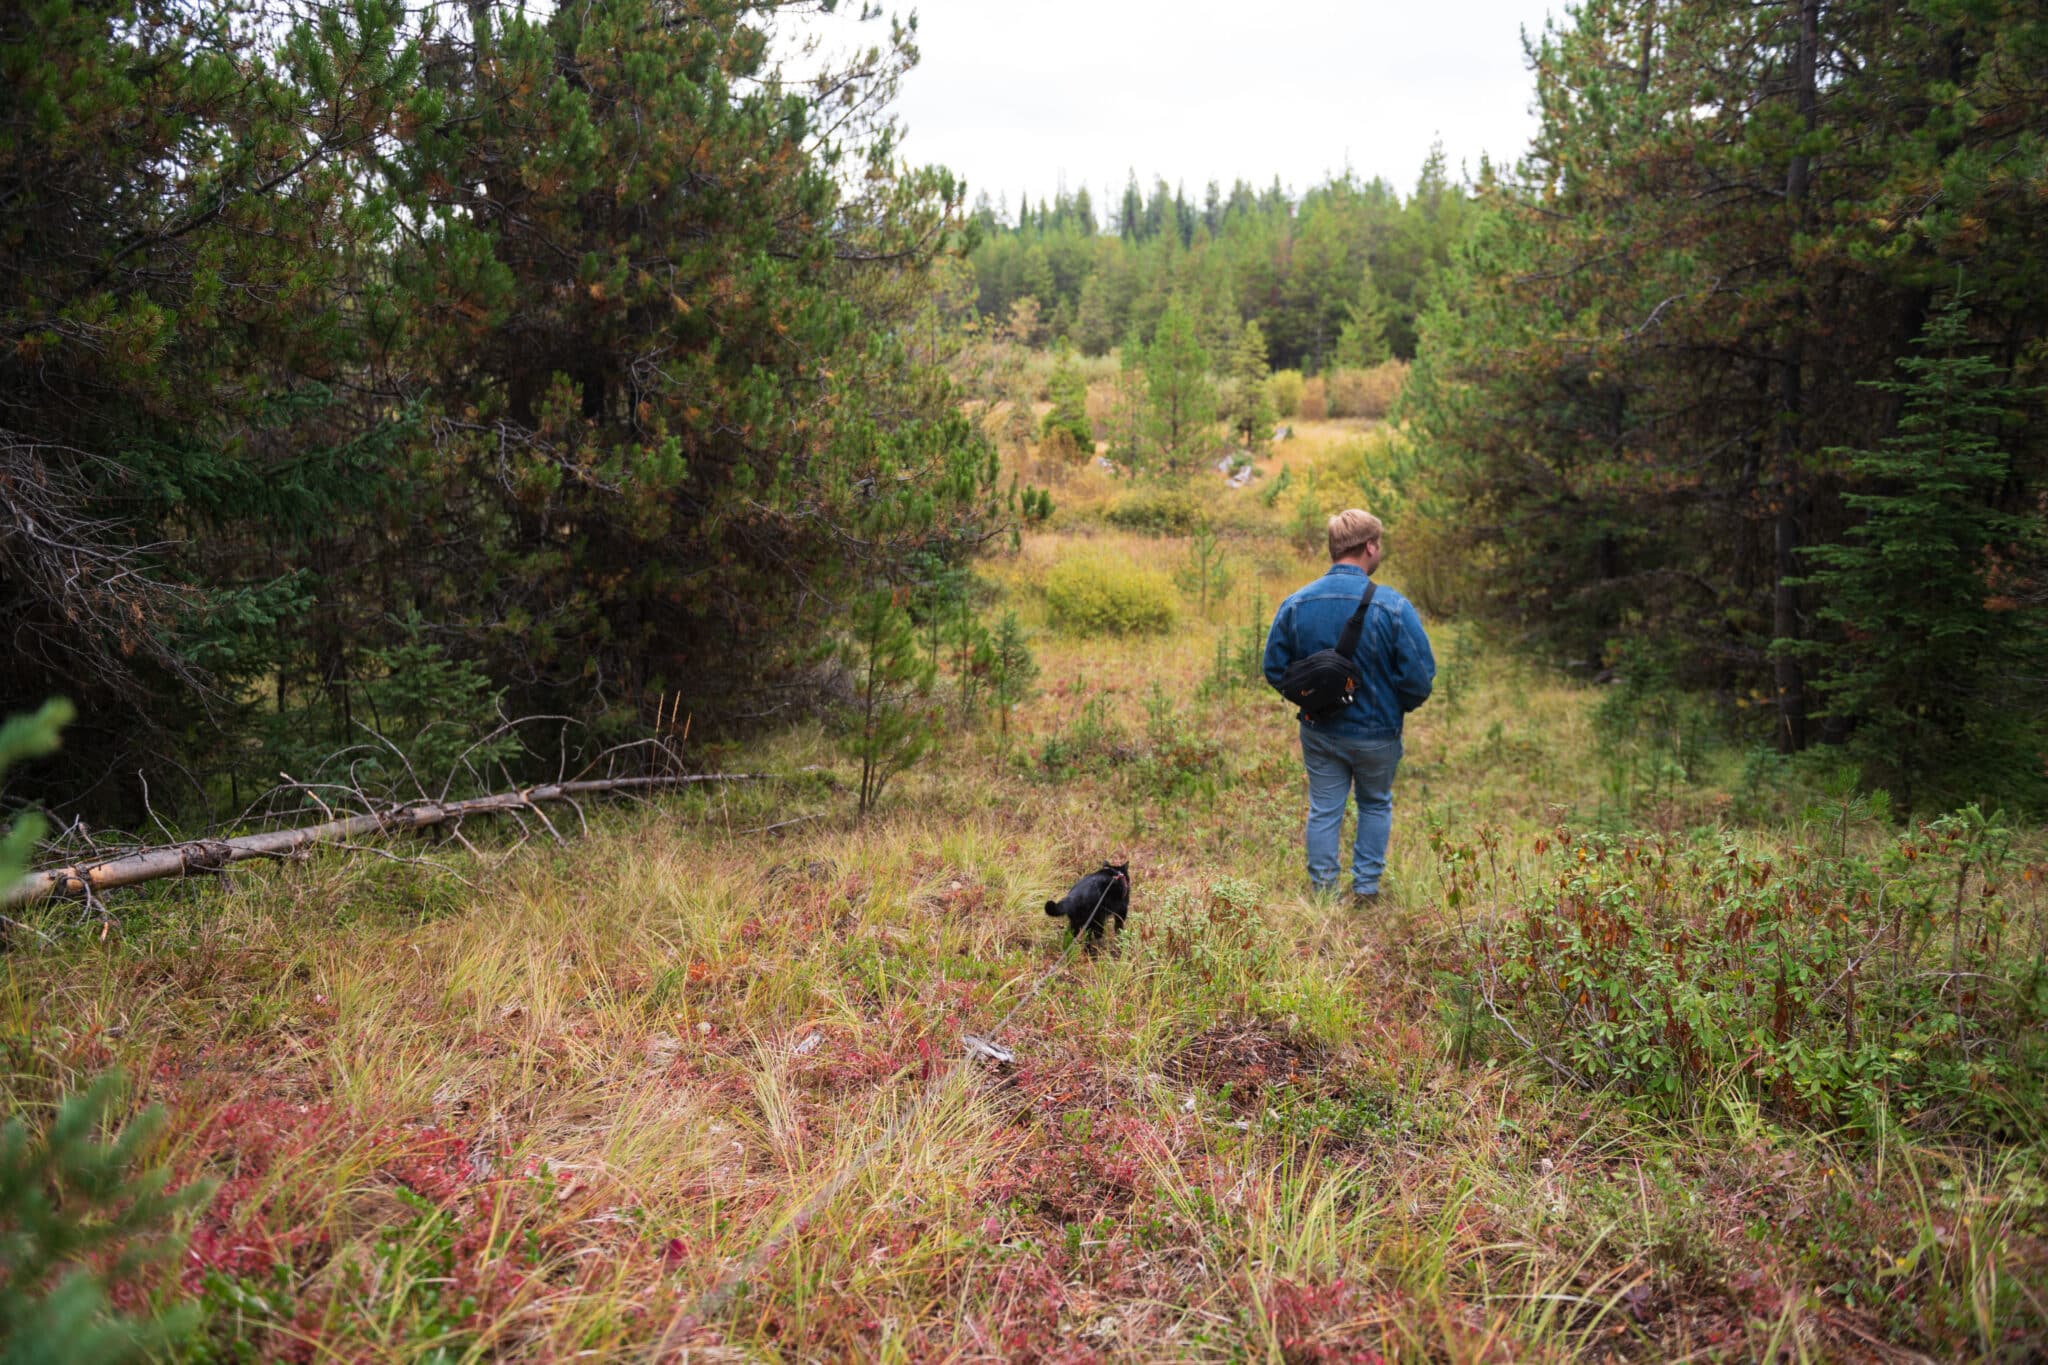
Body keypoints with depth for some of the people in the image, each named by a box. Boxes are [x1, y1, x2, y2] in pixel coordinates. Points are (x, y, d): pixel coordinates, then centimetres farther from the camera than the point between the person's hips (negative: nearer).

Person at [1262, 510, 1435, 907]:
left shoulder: (1295, 604, -9)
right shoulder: (1392, 607, -19)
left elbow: (1274, 669, -1)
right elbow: (1419, 679, -17)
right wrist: (1397, 707, 5)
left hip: (1318, 732, 2)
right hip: (1377, 732, -2)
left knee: (1323, 810, 16)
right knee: (1376, 805, 21)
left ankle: (1322, 887, 20)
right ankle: (1365, 888, 24)